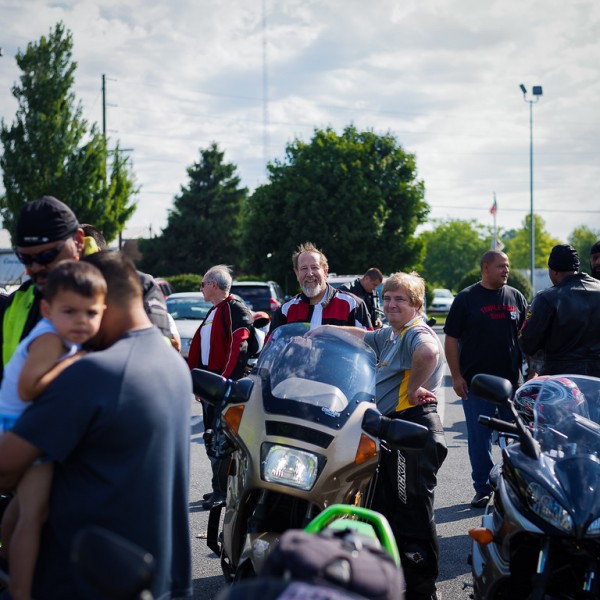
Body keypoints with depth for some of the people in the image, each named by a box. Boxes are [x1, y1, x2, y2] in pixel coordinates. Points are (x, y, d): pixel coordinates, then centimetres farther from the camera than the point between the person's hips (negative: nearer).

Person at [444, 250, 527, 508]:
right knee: (479, 438, 2)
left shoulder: (516, 297, 9)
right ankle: (482, 489, 11)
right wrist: (456, 376, -7)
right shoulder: (466, 298, 0)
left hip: (512, 380, 3)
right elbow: (451, 339, -1)